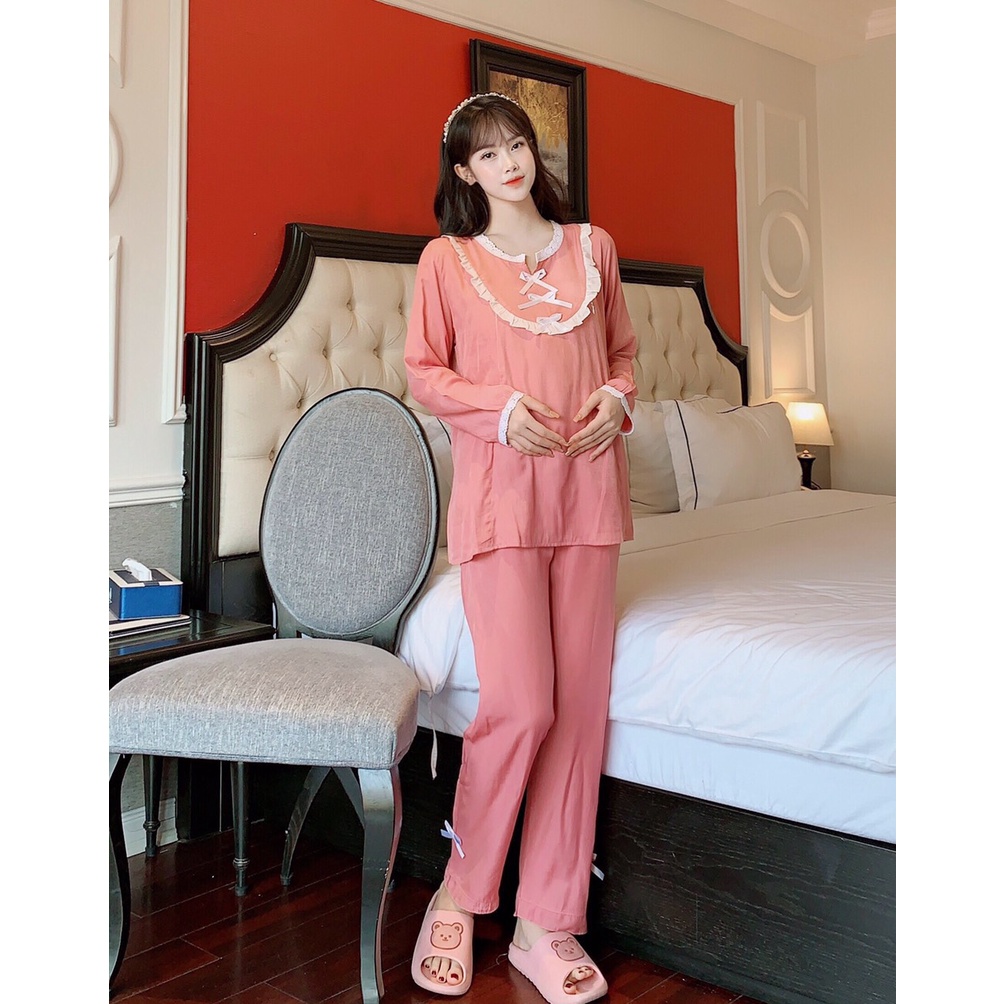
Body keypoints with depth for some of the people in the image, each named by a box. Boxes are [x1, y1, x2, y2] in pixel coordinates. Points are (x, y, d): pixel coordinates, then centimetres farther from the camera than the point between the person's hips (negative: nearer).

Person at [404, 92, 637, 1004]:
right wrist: (500, 407, -11)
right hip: (500, 496, -3)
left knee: (581, 703, 1)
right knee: (518, 705, -11)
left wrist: (617, 397, 0)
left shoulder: (593, 247, 15)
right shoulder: (448, 259, 6)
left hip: (588, 492, 4)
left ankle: (547, 922, 15)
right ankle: (459, 895, 15)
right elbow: (424, 371, 6)